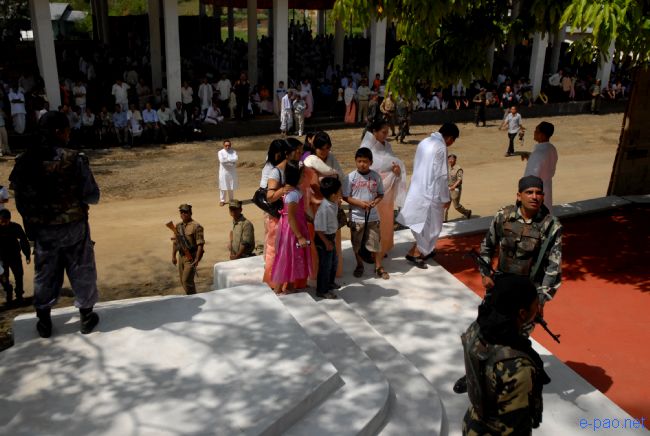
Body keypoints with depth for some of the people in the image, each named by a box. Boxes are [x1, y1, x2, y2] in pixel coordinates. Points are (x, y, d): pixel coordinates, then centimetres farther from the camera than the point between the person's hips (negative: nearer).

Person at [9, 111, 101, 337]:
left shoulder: (26, 159, -5)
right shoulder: (74, 159, -17)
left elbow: (19, 196, 3)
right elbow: (92, 196, -16)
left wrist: (30, 222, 16)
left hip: (41, 228, 3)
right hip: (73, 226, -3)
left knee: (44, 274, 17)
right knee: (81, 271, 13)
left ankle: (44, 322, 28)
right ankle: (86, 316, 23)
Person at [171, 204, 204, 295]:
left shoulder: (196, 226, -12)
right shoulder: (178, 226, 9)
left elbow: (200, 244, -15)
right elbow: (175, 242, 17)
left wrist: (197, 259, -20)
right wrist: (173, 256, 13)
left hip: (191, 257, -7)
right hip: (181, 256, 7)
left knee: (187, 280, -11)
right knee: (183, 281, 13)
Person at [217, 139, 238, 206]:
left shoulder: (233, 152, 4)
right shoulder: (220, 152, -2)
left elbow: (235, 159, -14)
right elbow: (221, 160, -18)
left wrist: (227, 159, -17)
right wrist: (231, 160, -15)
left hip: (232, 171, 2)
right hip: (223, 171, -2)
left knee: (231, 186, 10)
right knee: (223, 186, 1)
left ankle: (231, 199, 23)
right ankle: (222, 200, 10)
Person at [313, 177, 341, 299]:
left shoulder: (334, 204, -3)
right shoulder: (324, 208, -29)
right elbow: (318, 229, -25)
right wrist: (326, 242, -20)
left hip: (331, 236, 9)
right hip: (324, 239, -9)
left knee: (334, 261, 24)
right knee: (325, 265, 3)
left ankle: (330, 282, 44)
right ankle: (322, 290, 17)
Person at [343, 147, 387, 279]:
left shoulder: (376, 176, -3)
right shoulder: (351, 177, -8)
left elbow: (381, 194, 5)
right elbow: (345, 196, -6)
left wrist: (374, 202, -15)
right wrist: (359, 203, -19)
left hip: (372, 217, 1)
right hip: (356, 217, 0)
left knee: (375, 243, 7)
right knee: (357, 244, 13)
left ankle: (378, 267, 23)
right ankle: (359, 265, 33)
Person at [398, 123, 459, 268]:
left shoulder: (424, 142, 8)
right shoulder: (440, 147, -18)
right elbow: (441, 176, -19)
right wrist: (446, 198, -10)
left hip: (418, 189, 9)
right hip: (430, 192, -8)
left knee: (424, 223, 21)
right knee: (431, 226, 5)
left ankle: (423, 251, 33)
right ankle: (414, 253, 5)